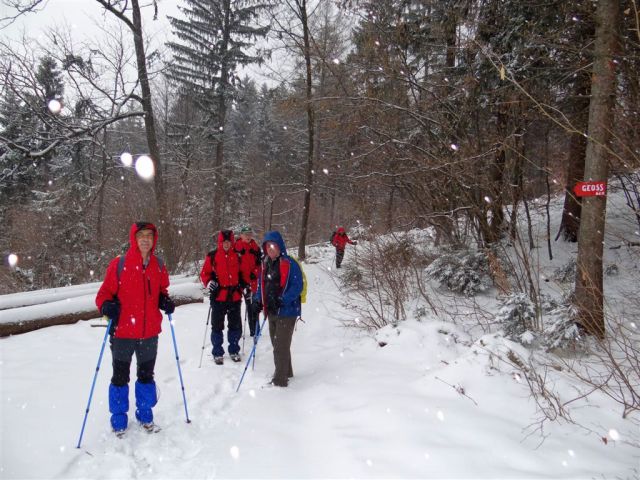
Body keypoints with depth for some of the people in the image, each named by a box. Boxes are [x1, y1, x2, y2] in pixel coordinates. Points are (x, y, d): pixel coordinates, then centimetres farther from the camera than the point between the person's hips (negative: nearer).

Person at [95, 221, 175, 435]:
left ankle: (145, 413, 36)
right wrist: (107, 305, -25)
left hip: (150, 333, 3)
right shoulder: (119, 264, -11)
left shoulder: (159, 266, 2)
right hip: (122, 333, -3)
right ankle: (118, 417, 30)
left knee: (146, 375, 18)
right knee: (120, 377, 11)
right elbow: (105, 293, -5)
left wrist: (166, 302, -5)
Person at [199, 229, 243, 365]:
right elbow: (204, 273, 0)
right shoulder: (212, 256, -3)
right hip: (218, 296, -2)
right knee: (217, 326, 6)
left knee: (235, 325, 11)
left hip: (235, 296, 3)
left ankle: (234, 350, 27)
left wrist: (244, 285, 8)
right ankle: (218, 353, 19)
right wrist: (208, 282, -18)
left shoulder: (237, 255, 5)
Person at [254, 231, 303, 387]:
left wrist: (282, 301, -26)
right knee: (277, 344, 19)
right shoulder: (265, 264, 10)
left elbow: (297, 286, -18)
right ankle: (286, 373, 37)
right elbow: (261, 284, 19)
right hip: (271, 312, 8)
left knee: (280, 347, -5)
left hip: (286, 311, -8)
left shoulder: (289, 263, -14)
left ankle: (280, 380, 4)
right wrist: (258, 300, 3)